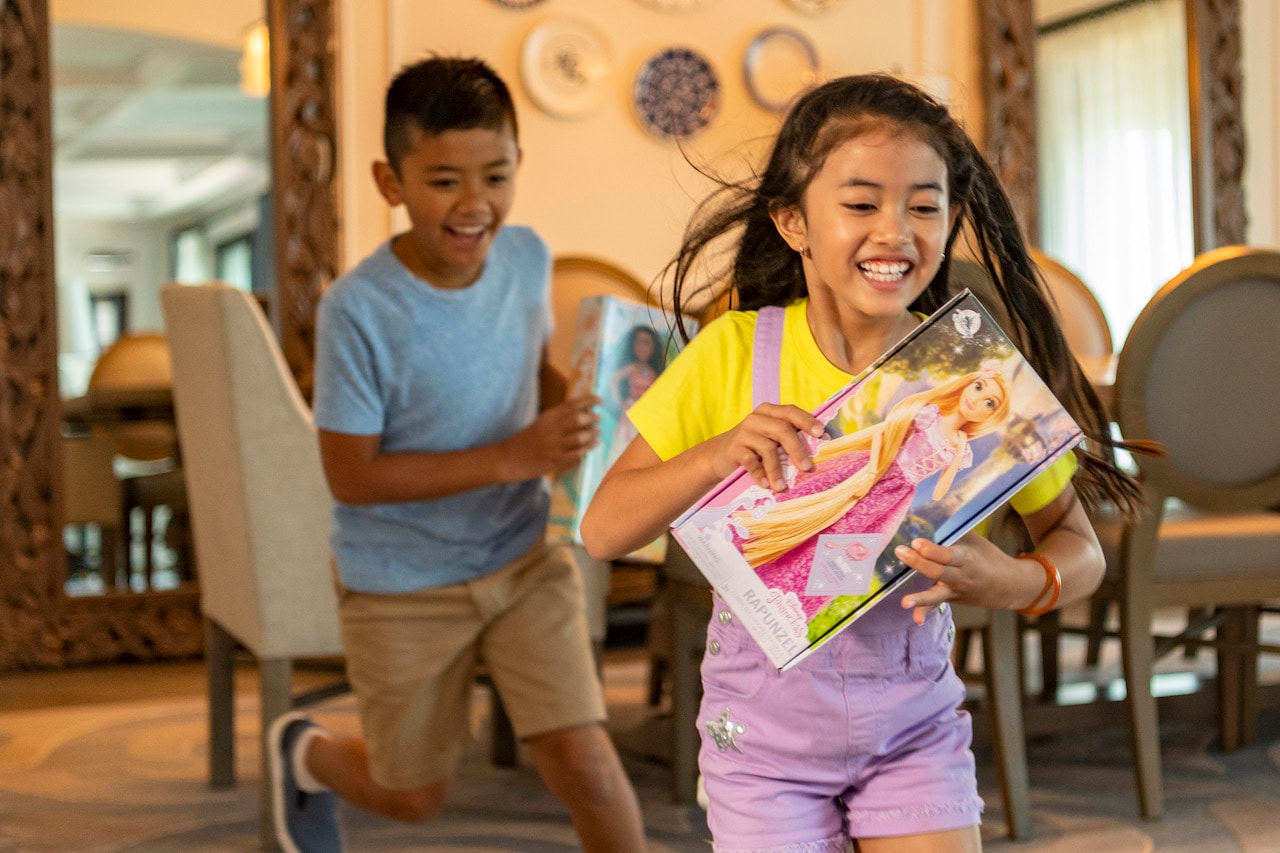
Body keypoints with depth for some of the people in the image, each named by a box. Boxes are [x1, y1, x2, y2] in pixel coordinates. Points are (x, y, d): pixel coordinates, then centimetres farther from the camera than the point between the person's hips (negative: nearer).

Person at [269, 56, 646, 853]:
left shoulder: (528, 257, -9)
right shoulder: (360, 309, -26)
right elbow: (352, 475, -23)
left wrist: (586, 409, -11)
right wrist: (514, 457, -30)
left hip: (523, 558, 3)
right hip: (403, 587, -3)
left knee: (583, 758, -8)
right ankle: (306, 751, 50)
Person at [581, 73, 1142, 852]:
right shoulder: (734, 354, -12)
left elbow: (1082, 550, -4)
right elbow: (603, 530, -11)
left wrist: (1017, 582, -26)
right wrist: (716, 456, -28)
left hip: (915, 724, 1)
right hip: (765, 728, -1)